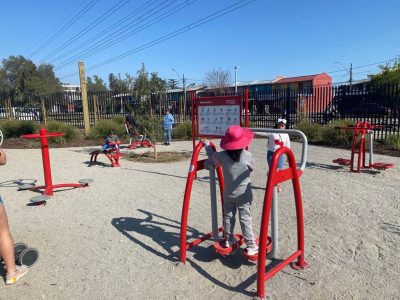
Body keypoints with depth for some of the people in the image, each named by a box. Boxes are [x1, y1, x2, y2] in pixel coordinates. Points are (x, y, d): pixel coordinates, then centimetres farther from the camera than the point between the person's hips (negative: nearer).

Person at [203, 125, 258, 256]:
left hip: (228, 194, 3)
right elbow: (252, 168, 2)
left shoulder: (222, 156, -9)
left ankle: (229, 240, 31)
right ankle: (251, 246, 8)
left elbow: (212, 155, 10)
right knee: (245, 219, 2)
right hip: (243, 194, -3)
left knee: (228, 217, 17)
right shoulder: (247, 155, -16)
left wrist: (206, 144, 27)